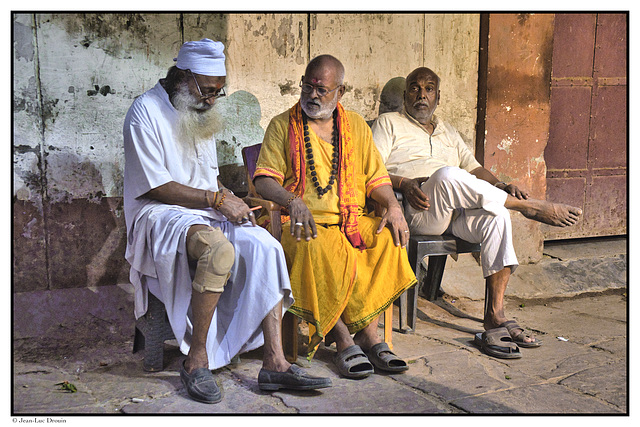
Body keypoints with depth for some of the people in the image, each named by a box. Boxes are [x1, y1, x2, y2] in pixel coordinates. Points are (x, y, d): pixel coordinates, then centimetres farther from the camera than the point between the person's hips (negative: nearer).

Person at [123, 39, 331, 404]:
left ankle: (275, 362, -20)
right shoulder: (146, 111, -9)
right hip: (160, 214, -7)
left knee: (265, 247, -18)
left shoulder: (200, 113, 17)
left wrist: (230, 200, 2)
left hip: (205, 211, 8)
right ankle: (197, 358, -22)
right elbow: (156, 186, -15)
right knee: (218, 247, -37)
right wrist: (217, 199, -16)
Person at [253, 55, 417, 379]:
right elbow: (264, 179, -1)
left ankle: (367, 335, -22)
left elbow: (376, 178, 15)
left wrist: (392, 205, -7)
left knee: (390, 241, -28)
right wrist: (293, 201, -22)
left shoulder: (356, 126, 19)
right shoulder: (282, 126, 9)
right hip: (305, 224, -3)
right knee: (322, 251, -37)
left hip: (353, 221, 3)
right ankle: (345, 339, -24)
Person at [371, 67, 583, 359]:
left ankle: (495, 317, -26)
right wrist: (404, 184, -18)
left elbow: (474, 168, 25)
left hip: (455, 210, 5)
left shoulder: (448, 132, 32)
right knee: (447, 174, -36)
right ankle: (531, 207, -21)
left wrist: (502, 187, 4)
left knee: (496, 215, -27)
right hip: (418, 211, -5)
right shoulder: (388, 123, 15)